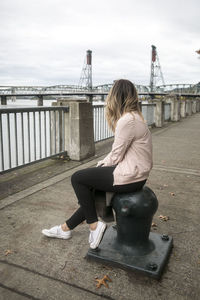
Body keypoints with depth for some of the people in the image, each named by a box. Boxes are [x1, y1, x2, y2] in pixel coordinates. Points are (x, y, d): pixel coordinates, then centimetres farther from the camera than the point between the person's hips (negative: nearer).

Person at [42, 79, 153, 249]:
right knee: (92, 187, 19)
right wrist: (102, 164, 8)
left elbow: (116, 156, -17)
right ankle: (67, 227, 31)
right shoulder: (134, 116, 13)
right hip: (136, 172, 10)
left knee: (78, 178, -1)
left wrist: (103, 165, 3)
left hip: (130, 177, -10)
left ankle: (94, 225, 6)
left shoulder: (127, 120, -20)